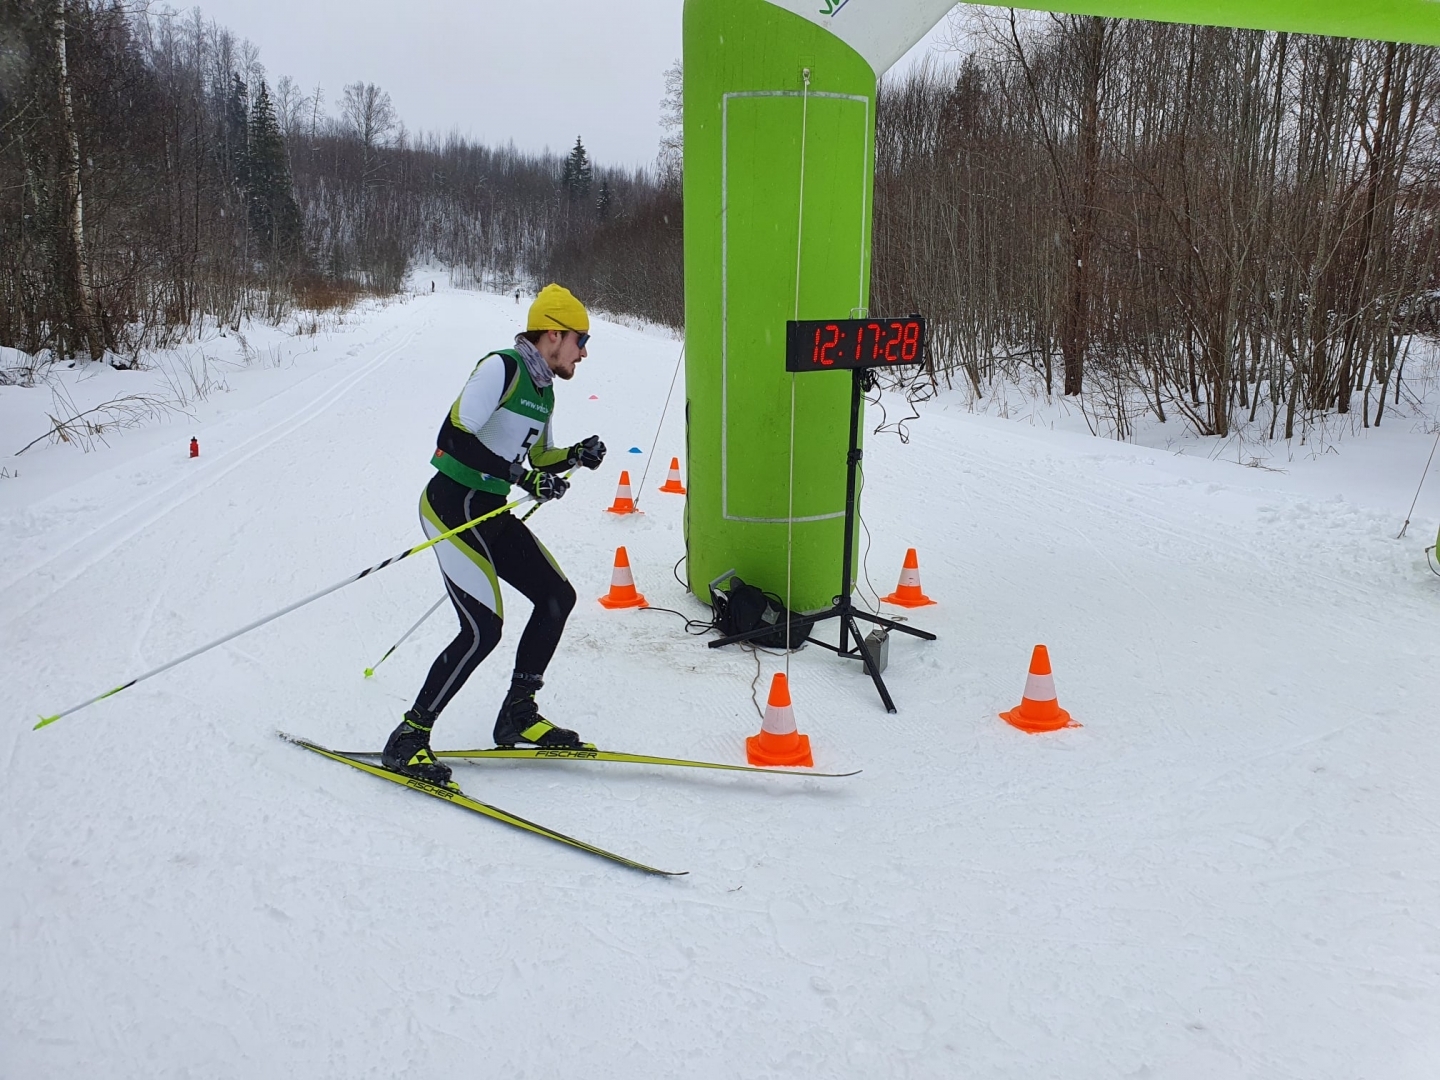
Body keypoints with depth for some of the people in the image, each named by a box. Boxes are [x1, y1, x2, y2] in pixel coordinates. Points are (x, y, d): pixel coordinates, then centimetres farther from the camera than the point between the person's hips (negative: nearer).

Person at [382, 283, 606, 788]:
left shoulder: (543, 390, 13)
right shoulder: (501, 368, -15)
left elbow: (538, 459, 22)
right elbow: (452, 437, -24)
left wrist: (577, 455, 3)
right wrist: (520, 477, -27)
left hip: (492, 512, 10)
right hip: (453, 507, -10)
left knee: (557, 596, 7)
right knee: (483, 630, -16)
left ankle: (517, 716, 19)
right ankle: (408, 739, -4)